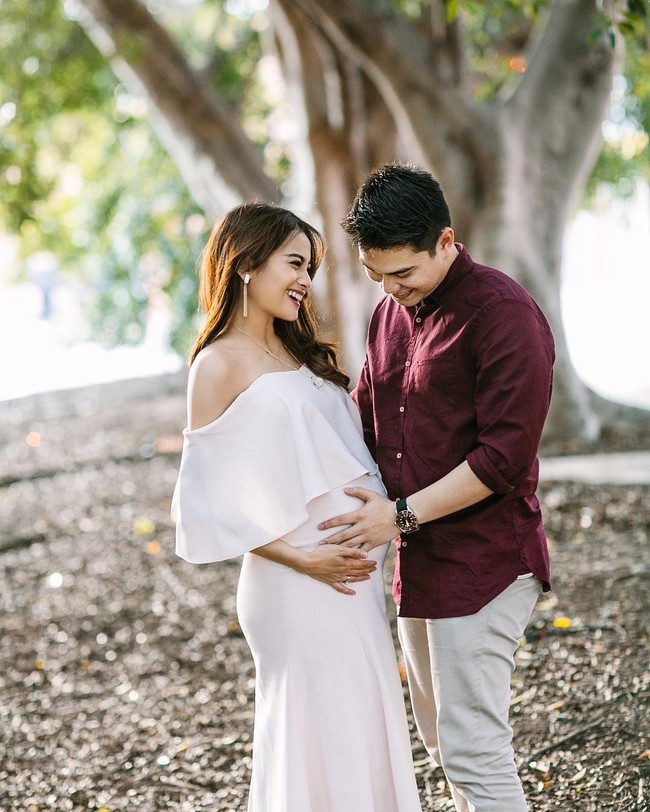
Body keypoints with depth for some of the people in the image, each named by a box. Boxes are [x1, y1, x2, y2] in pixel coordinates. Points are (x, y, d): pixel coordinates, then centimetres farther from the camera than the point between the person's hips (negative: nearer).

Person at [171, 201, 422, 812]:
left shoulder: (296, 352, 14)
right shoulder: (219, 364, -9)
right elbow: (213, 498, -11)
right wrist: (303, 560, -15)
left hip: (353, 573, 8)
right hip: (300, 584, -8)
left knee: (367, 725, 14)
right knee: (321, 736, 1)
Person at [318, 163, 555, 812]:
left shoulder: (504, 314, -15)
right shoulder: (391, 313, 12)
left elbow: (505, 454, -20)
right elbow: (366, 423, 20)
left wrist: (403, 515, -19)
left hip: (482, 561, -9)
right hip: (417, 563, 9)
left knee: (472, 749, -6)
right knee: (441, 739, 16)